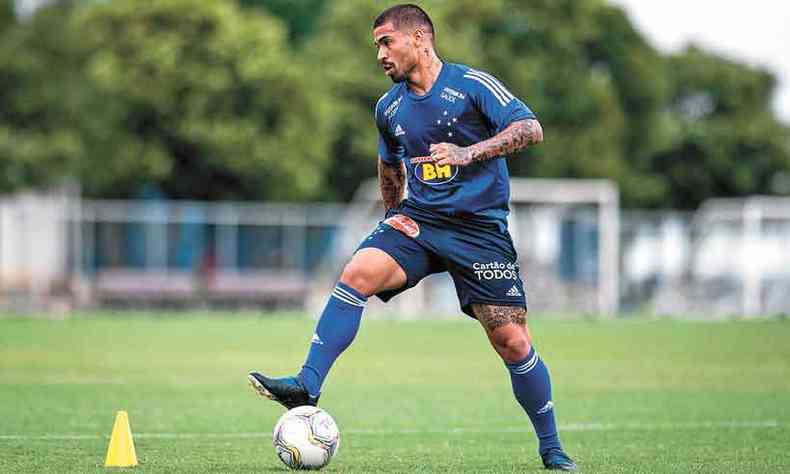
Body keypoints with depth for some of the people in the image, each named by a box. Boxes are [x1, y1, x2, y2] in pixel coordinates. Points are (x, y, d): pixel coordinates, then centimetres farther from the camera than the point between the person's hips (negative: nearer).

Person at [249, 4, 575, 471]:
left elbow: (531, 129, -17)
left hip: (480, 228, -4)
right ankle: (308, 385, -26)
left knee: (512, 342, -8)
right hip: (418, 221, 4)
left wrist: (468, 153, -29)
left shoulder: (472, 84, -6)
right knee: (357, 273, -25)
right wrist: (394, 213, 13)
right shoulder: (389, 108, 12)